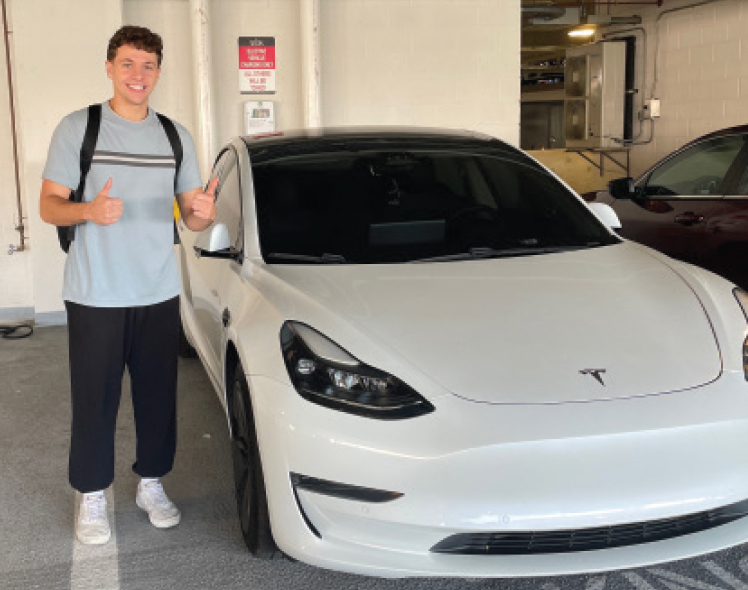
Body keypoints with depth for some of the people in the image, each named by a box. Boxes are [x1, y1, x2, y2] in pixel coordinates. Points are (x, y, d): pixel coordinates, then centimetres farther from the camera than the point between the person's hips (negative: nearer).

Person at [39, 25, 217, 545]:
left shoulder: (176, 137, 10)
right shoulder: (78, 128, -2)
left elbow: (192, 216, 11)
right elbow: (49, 205, -3)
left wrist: (203, 213, -14)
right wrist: (89, 211, -25)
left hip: (159, 294, 3)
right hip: (94, 297, -3)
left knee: (158, 395, 10)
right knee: (95, 400, 4)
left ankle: (151, 484, 28)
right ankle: (92, 497, 20)